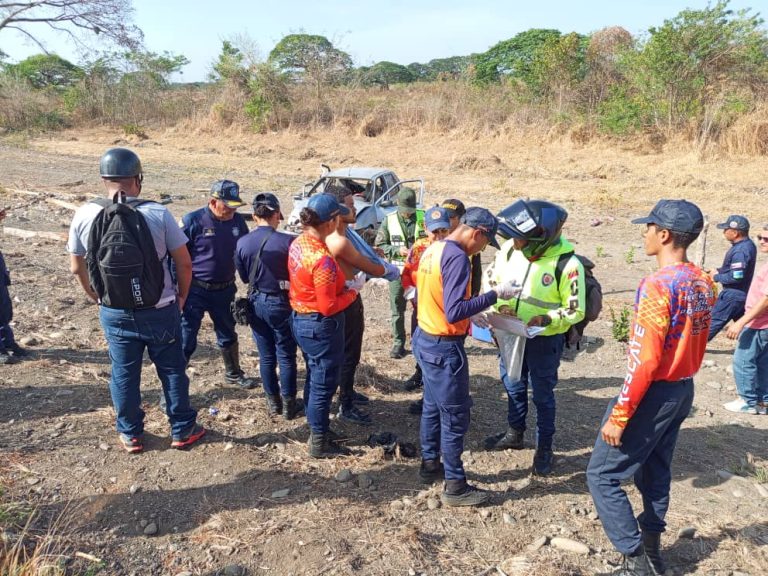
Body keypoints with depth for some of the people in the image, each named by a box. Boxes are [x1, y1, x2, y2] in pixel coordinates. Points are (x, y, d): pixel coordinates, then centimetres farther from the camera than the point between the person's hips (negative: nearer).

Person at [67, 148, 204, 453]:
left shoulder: (84, 215, -8)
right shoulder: (158, 213, -15)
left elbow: (77, 268, 3)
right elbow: (184, 264, -9)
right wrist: (181, 297, 8)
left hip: (114, 314, 2)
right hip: (160, 311, -2)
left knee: (123, 375, 18)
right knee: (172, 371, 15)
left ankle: (131, 435, 33)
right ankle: (183, 430, 29)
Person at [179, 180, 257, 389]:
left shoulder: (237, 220, 0)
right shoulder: (193, 221, -14)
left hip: (225, 290, 5)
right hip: (196, 291, -5)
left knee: (228, 335, 21)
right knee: (186, 340, -1)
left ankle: (233, 374, 41)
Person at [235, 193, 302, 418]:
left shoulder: (242, 243, -6)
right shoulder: (287, 241, -18)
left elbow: (244, 277, 6)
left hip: (256, 302, 4)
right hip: (281, 302, -4)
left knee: (266, 355, 15)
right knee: (286, 356, 9)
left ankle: (273, 402, 26)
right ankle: (288, 404, 18)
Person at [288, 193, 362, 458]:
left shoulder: (298, 243, -1)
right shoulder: (323, 259, -28)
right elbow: (328, 307, -25)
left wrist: (342, 285, 3)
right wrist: (353, 290, -11)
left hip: (300, 319, 9)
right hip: (321, 326, -9)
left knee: (315, 377, 24)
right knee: (324, 384, 7)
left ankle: (315, 427, 40)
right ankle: (319, 443, 21)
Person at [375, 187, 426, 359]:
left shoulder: (423, 217, -1)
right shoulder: (389, 220, -2)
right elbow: (379, 244, 0)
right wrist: (397, 250, -15)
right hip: (397, 271, 0)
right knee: (397, 310, 5)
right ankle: (398, 343, 17)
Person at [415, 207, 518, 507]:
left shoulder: (433, 249, 7)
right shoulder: (457, 257, -22)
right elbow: (454, 313, -28)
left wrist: (471, 313, 17)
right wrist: (494, 294, -21)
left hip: (425, 338, 9)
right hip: (444, 347, -9)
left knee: (432, 407, 22)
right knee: (455, 417, 3)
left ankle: (430, 464, 37)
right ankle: (455, 486, 15)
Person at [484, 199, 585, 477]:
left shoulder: (567, 264, -25)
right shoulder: (510, 249, -12)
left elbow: (576, 310, -16)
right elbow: (493, 279, 4)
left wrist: (546, 320, -30)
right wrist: (500, 305, -15)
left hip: (545, 339, -5)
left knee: (542, 394, 10)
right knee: (513, 384, 22)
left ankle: (544, 448, 30)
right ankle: (514, 433, 44)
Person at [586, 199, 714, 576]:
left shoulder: (658, 284, -23)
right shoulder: (703, 283, 4)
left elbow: (644, 360, -25)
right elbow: (697, 343, 13)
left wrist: (618, 416, -20)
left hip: (653, 393, -9)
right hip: (683, 390, 9)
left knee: (602, 474, 2)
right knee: (655, 474, 21)